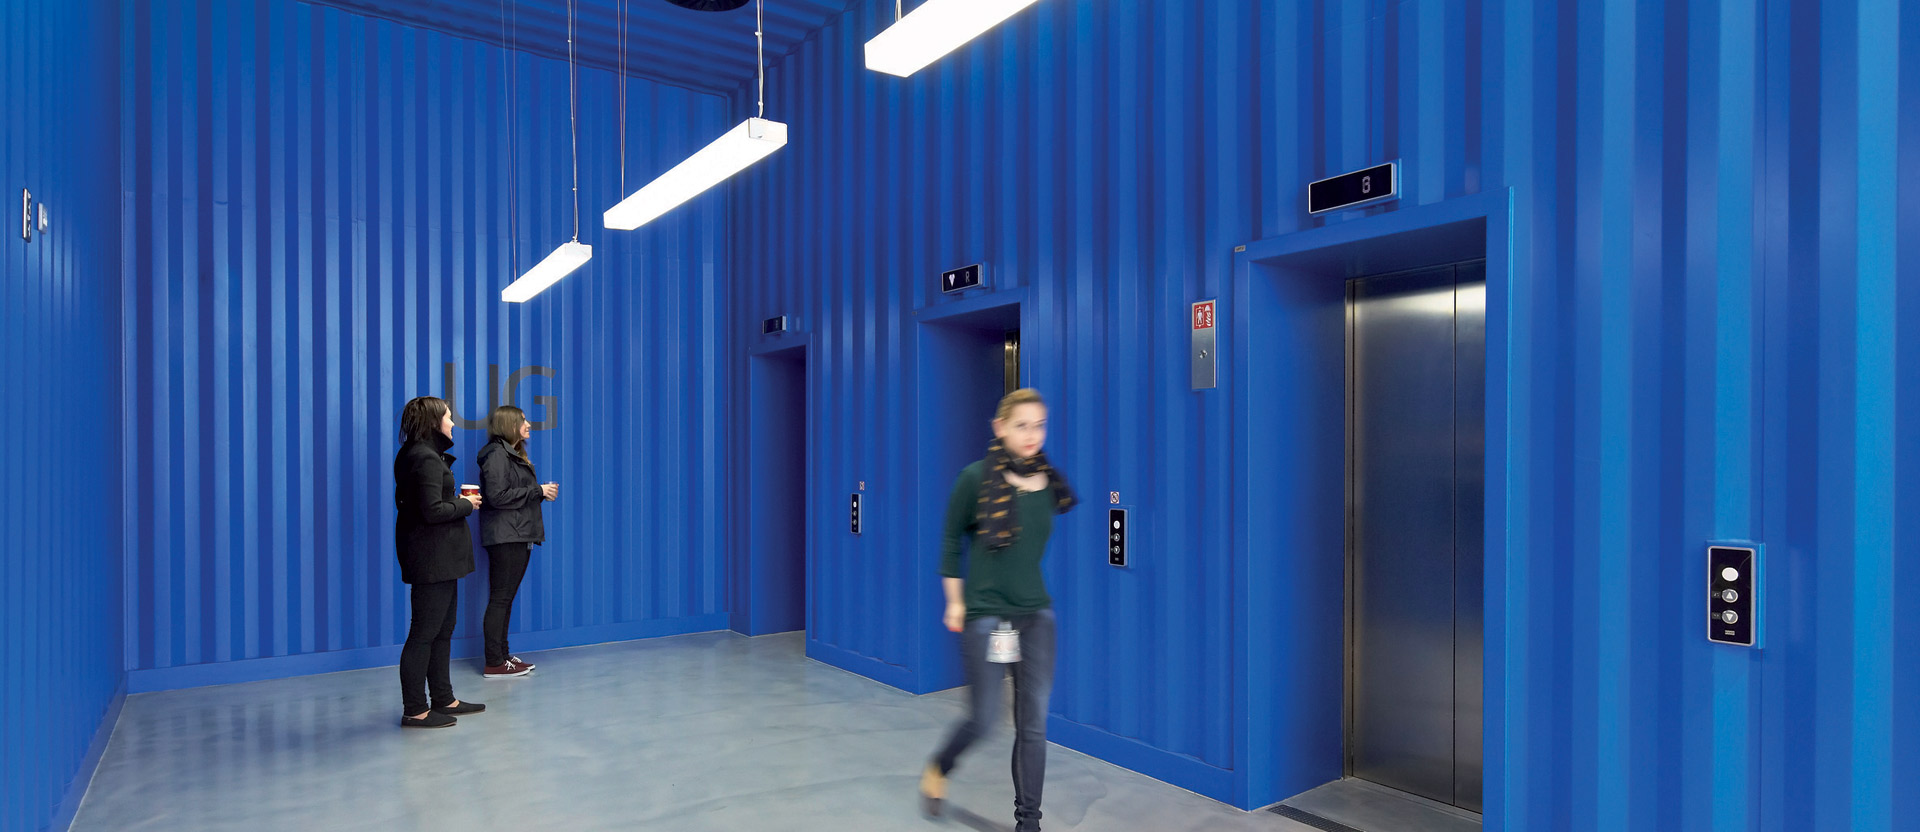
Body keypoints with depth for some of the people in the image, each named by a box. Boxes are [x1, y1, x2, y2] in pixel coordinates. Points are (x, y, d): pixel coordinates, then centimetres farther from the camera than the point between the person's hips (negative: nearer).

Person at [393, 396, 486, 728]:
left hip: (439, 558, 11)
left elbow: (429, 503, 15)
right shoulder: (426, 458, -16)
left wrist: (457, 500, 7)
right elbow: (433, 511, -23)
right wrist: (466, 505, -8)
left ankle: (443, 700, 26)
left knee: (442, 630, 16)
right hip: (431, 558, -11)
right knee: (425, 632, -3)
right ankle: (414, 710, 5)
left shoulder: (426, 455, 15)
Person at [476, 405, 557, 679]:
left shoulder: (514, 454, 20)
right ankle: (494, 663, -1)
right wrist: (538, 491, -13)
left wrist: (542, 492, 4)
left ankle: (502, 655, 19)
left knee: (507, 596, 12)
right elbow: (497, 496, -18)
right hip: (505, 536, -9)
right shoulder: (497, 454, -9)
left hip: (520, 535, 9)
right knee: (500, 597, -6)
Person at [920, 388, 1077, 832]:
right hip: (985, 613, -4)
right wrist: (955, 603, -1)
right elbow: (951, 542, -1)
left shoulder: (1049, 482, 1)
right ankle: (937, 768, 35)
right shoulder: (976, 478, -11)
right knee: (983, 718, 3)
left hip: (1036, 613, 4)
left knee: (1033, 723, 7)